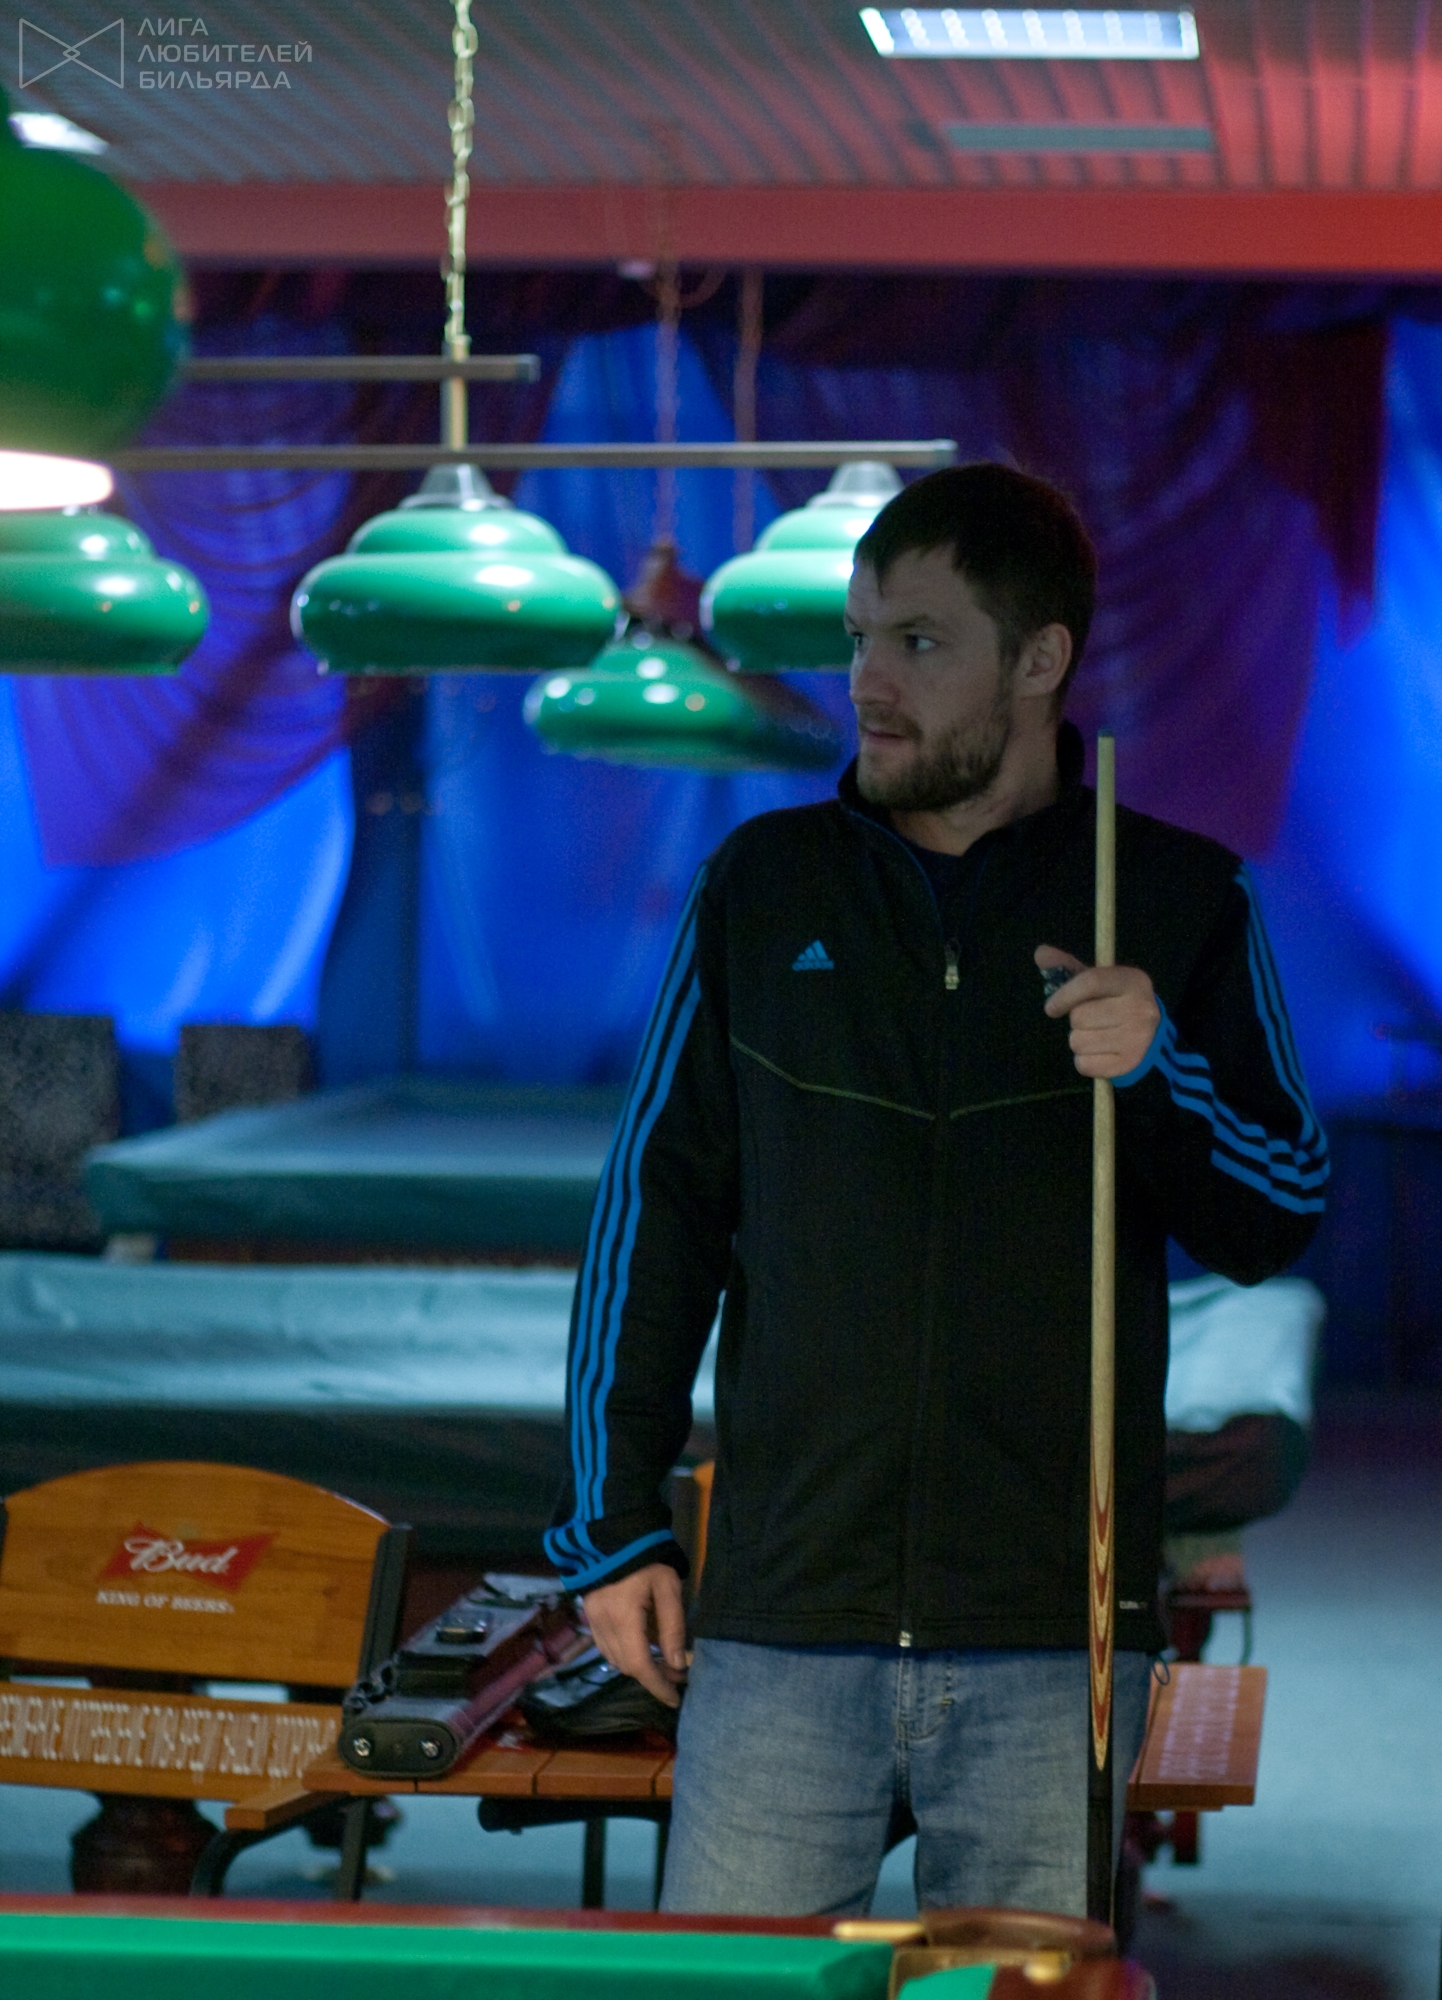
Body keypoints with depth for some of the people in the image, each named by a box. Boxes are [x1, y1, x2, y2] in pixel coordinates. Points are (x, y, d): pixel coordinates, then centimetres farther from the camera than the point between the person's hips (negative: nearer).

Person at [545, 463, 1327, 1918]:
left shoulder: (1177, 901, 4)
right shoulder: (765, 887, 8)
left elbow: (1275, 1224, 7)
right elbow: (658, 1197, 10)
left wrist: (1164, 1074, -14)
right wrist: (611, 1521, 5)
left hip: (1050, 1636, -1)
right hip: (782, 1621, 1)